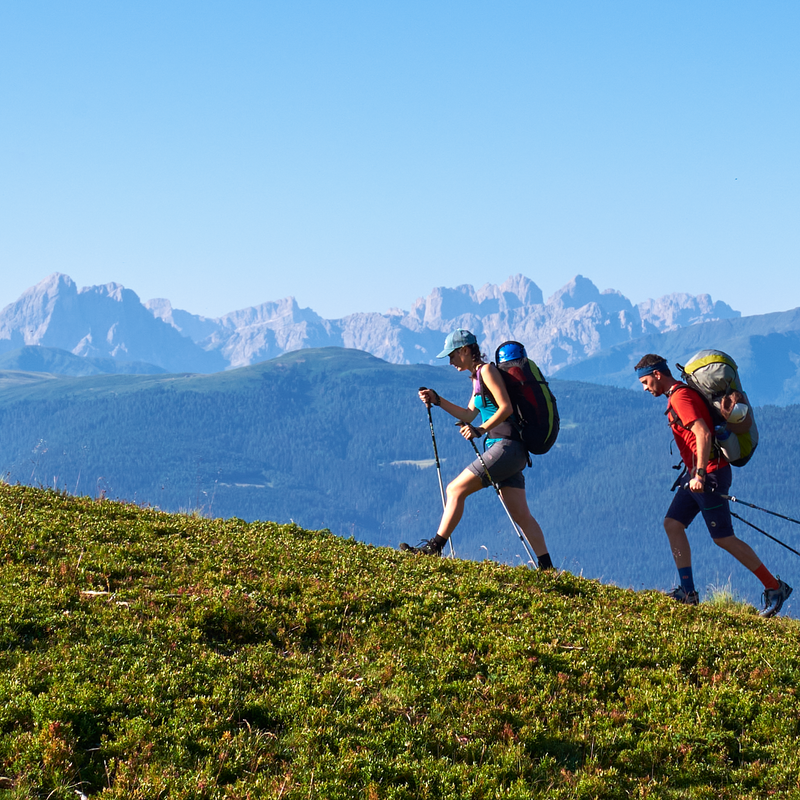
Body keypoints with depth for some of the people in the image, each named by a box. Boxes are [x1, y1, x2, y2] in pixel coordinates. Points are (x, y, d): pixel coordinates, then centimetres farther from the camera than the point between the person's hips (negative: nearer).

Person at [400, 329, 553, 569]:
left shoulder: (487, 370, -7)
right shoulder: (476, 377, 22)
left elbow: (506, 408, -15)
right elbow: (469, 415, 27)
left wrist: (481, 430, -23)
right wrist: (437, 400, 21)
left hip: (506, 447, -10)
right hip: (508, 452, 10)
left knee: (456, 489, -9)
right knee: (520, 515, 4)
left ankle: (434, 547, -8)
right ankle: (546, 567, 1)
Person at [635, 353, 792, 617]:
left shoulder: (680, 397, -16)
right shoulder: (677, 395, 16)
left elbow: (703, 434, -26)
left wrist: (700, 474, -28)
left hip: (709, 474, -10)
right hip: (697, 473, 10)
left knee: (723, 538, -6)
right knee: (672, 523, 4)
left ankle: (774, 588, 2)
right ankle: (688, 591, 2)